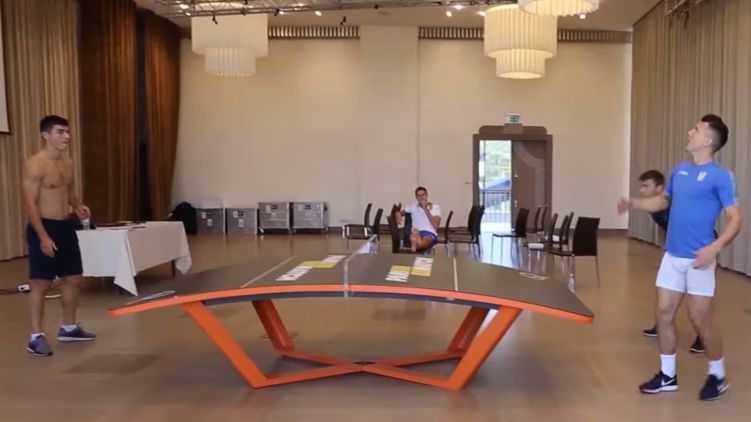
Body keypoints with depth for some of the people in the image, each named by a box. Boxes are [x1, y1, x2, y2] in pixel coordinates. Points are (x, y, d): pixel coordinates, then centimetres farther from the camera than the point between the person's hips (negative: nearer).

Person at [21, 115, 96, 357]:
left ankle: (68, 328, 27)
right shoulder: (35, 165, -15)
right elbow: (30, 203, -18)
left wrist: (78, 206, 4)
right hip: (44, 228, -8)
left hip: (66, 226, 8)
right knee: (41, 283, -3)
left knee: (73, 278, 13)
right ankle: (36, 337, 6)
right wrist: (43, 236, -23)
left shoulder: (67, 163, 10)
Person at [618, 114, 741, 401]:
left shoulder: (720, 176, -11)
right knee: (664, 314, 7)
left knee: (699, 319, 0)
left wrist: (715, 248, -28)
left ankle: (718, 376, 23)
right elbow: (664, 201, 26)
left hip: (698, 259, -7)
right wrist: (634, 204, 11)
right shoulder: (680, 171, 9)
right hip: (672, 256, 7)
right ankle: (667, 376, 21)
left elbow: (735, 220, -13)